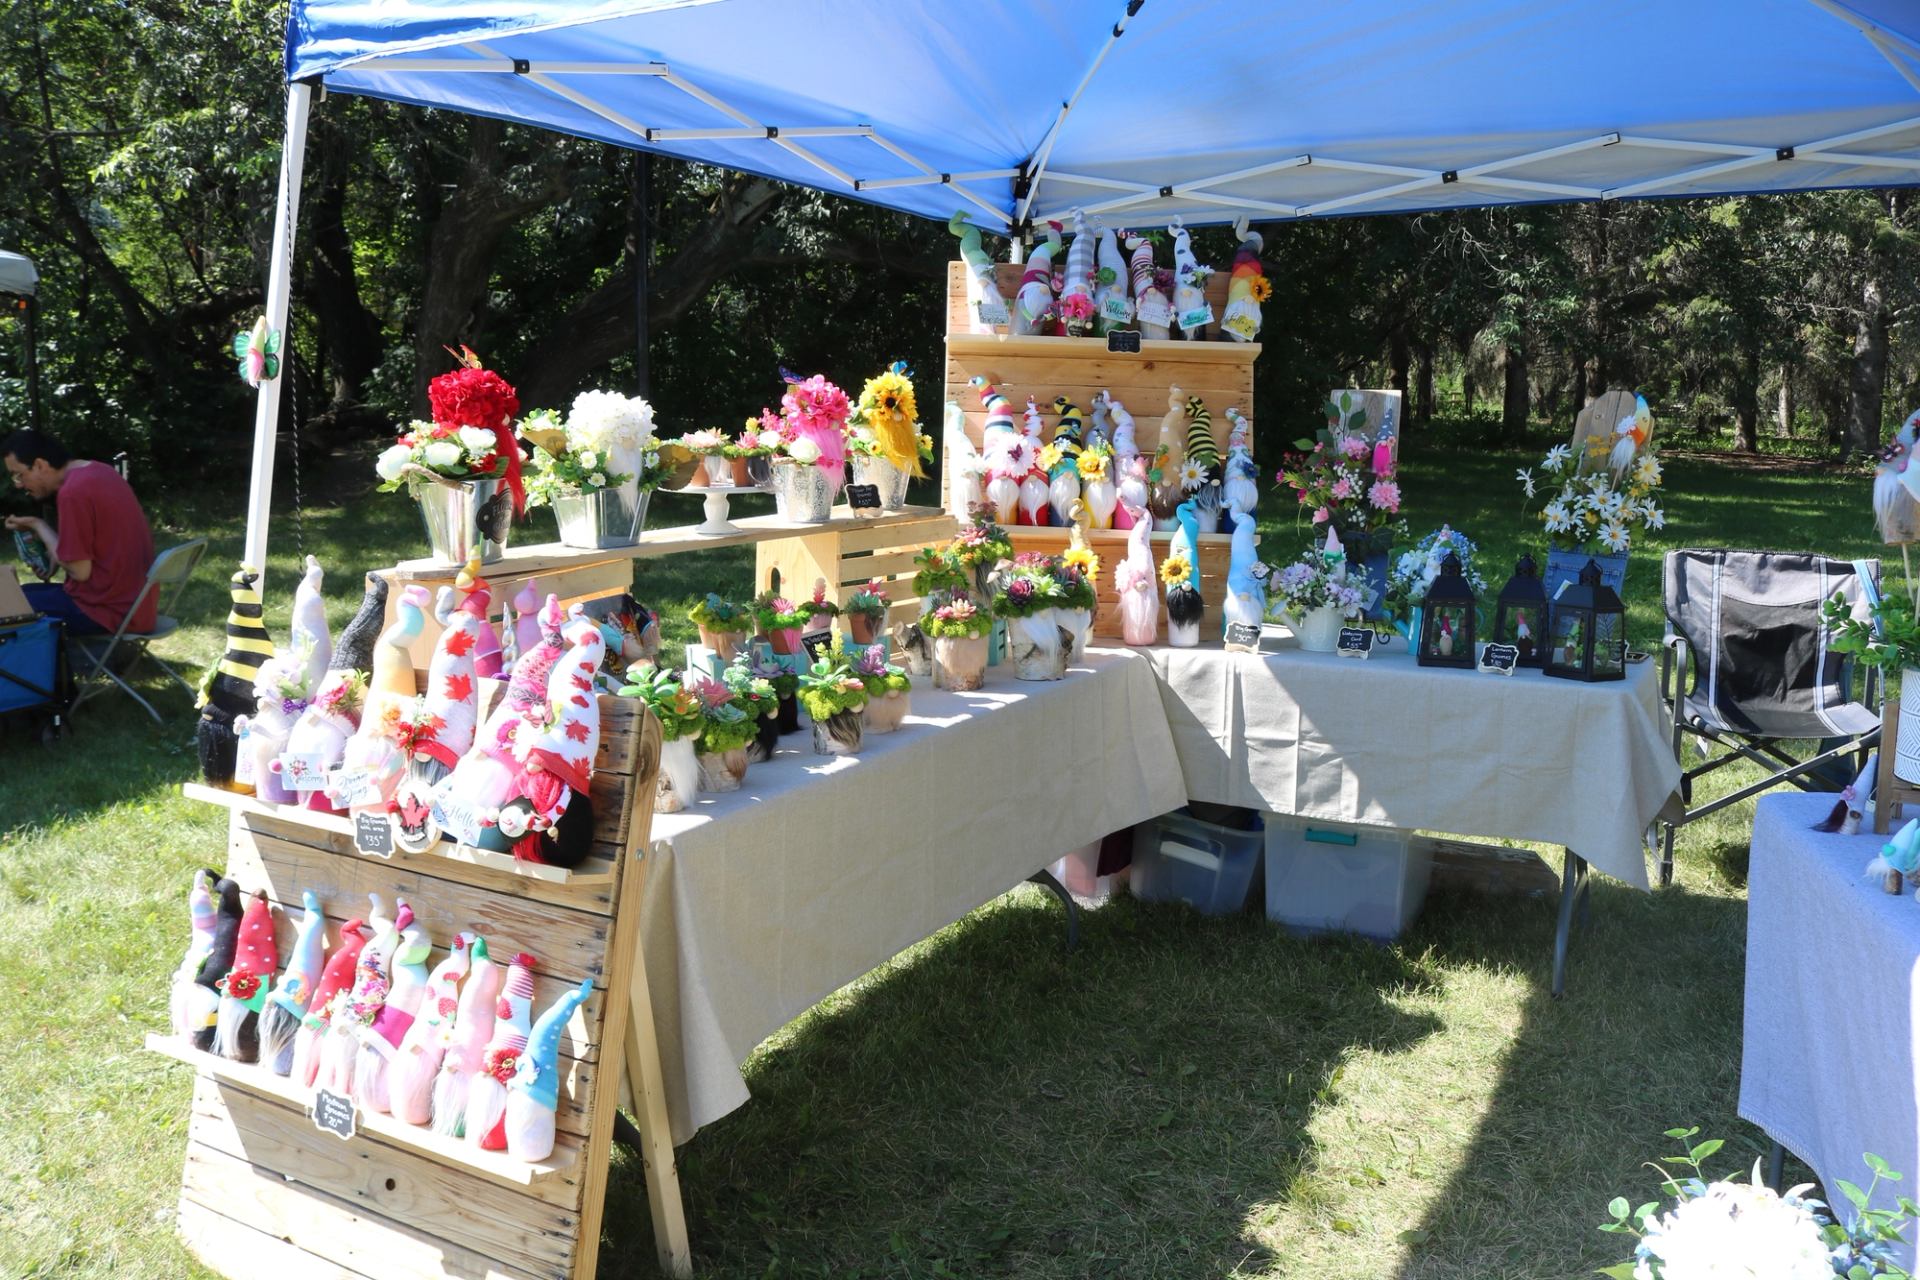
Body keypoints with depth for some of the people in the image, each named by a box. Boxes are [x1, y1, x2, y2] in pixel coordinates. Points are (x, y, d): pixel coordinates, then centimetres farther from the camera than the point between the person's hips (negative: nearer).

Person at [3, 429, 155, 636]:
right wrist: (53, 556, 8)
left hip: (107, 609, -10)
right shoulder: (99, 472, 10)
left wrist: (39, 527, -5)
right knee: (29, 593, 22)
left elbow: (79, 571, -16)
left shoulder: (73, 491, -19)